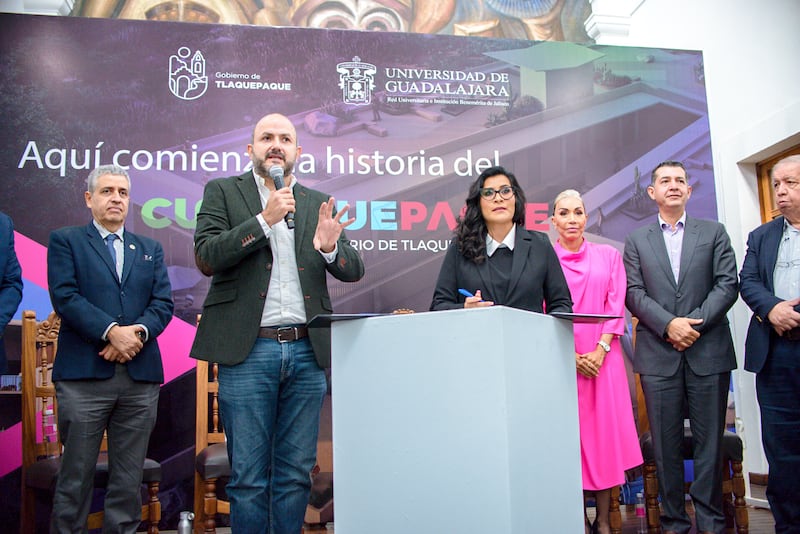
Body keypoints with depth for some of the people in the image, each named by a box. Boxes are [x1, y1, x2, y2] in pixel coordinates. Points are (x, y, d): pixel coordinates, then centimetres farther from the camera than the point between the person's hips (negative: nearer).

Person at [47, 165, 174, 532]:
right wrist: (112, 331, -16)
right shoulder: (65, 241, 8)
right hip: (84, 375, -3)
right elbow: (65, 296, -6)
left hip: (140, 377, 3)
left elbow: (163, 302, 6)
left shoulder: (151, 249, 18)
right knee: (75, 475, 4)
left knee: (129, 477, 8)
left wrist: (139, 331, -13)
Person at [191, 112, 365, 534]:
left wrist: (330, 248, -12)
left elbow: (354, 271, 9)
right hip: (248, 352, -3)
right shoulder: (223, 192, 7)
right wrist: (265, 220, -14)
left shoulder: (319, 203, 14)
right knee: (248, 476, 6)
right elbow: (207, 257, -7)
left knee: (296, 475, 11)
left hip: (307, 352, 3)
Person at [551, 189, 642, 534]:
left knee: (604, 428, 1)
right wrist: (571, 354, -10)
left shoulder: (609, 256, 10)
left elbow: (616, 306, 3)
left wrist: (600, 350, -9)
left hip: (602, 356, 2)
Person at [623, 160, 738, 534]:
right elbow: (634, 293, 2)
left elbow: (728, 284, 1)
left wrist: (695, 322, -11)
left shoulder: (714, 232, 11)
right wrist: (669, 324, -12)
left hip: (708, 351, 0)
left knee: (710, 440, 4)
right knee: (666, 443, 4)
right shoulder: (636, 240, 11)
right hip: (658, 354, 0)